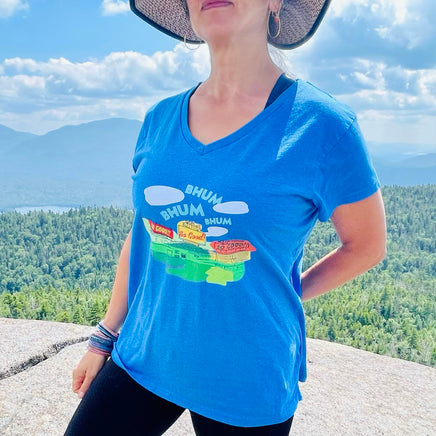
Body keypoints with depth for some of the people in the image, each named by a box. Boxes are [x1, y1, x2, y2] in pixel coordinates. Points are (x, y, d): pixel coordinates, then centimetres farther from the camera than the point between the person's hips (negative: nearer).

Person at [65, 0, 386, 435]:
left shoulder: (320, 124, -15)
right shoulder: (160, 120, -1)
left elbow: (367, 245, -3)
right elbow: (141, 238, 7)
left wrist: (281, 298, -2)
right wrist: (104, 339, 12)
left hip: (247, 385, -3)